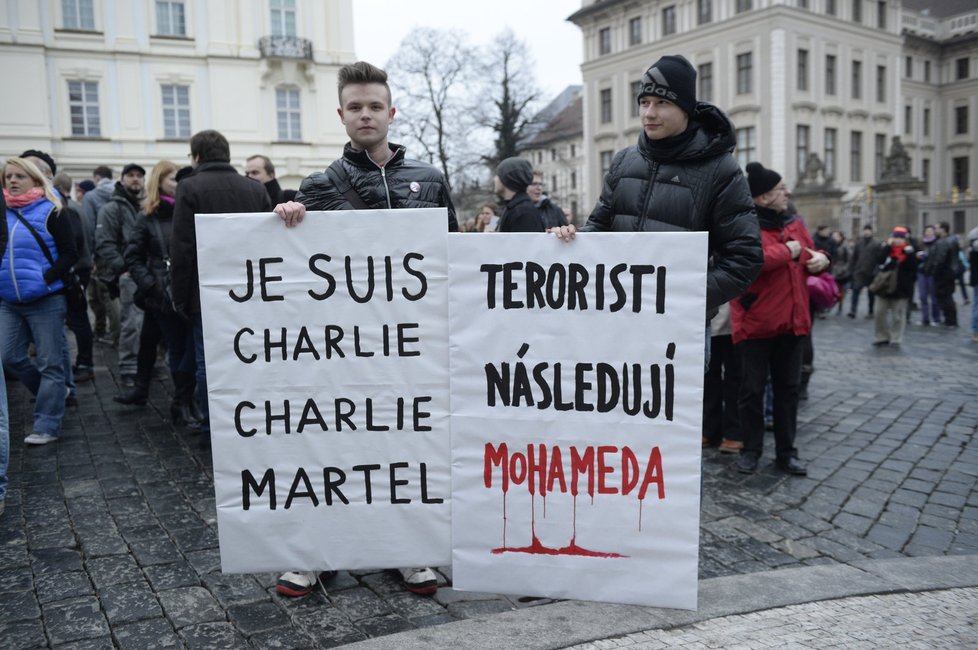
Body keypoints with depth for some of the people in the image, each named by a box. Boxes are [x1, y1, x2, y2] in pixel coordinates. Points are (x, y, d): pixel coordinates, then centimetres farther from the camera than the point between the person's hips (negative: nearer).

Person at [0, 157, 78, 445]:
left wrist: (46, 279, -17)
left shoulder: (49, 212, -5)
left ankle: (47, 425, 8)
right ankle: (52, 394, 28)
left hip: (45, 301, -5)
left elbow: (70, 253, -7)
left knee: (49, 363, 0)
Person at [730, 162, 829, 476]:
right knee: (752, 390, 4)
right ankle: (751, 450, 18)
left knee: (788, 389, 12)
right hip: (755, 323, -6)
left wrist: (820, 258, 2)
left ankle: (786, 453, 22)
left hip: (792, 322, 6)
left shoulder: (794, 223, 12)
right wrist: (787, 251, -16)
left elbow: (810, 253, 26)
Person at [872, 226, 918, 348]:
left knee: (898, 316, 3)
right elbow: (879, 261, -13)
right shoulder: (887, 250, 5)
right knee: (880, 313, 7)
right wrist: (887, 246, -14)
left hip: (901, 289, -3)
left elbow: (912, 268, -11)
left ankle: (895, 339, 11)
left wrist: (909, 254, -20)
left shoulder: (909, 251, -1)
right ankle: (882, 337, 19)